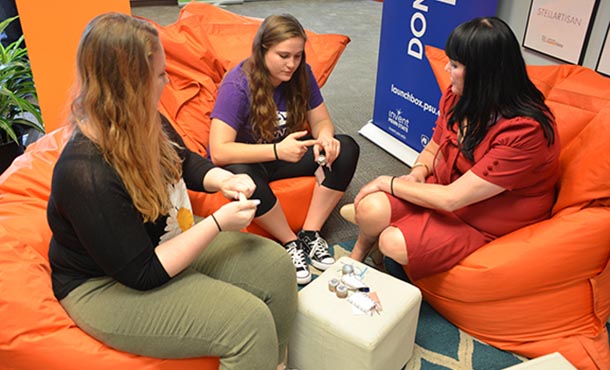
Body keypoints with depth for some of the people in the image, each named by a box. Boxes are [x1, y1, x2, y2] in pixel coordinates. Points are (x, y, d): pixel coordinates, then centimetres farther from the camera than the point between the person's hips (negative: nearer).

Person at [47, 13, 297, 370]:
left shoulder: (144, 123, -8)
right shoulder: (87, 176, -32)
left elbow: (186, 161, 13)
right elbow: (143, 274, -26)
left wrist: (224, 180, -8)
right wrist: (218, 223, -23)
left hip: (167, 245, 9)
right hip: (108, 287, -8)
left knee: (275, 264, -1)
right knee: (249, 321, -22)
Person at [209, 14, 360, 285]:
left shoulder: (301, 74, -9)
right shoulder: (237, 85, -26)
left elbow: (321, 121, -2)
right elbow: (219, 152, -33)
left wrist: (325, 137, -27)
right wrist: (277, 150, -44)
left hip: (285, 152, 5)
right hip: (245, 160, -5)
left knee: (346, 149, -17)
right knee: (243, 177, -41)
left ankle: (310, 234, -15)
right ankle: (291, 242, -18)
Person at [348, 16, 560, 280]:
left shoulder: (526, 132, -30)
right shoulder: (456, 97, -7)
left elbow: (451, 199, -28)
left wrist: (387, 182, -17)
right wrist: (417, 173, -13)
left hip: (484, 225, -5)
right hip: (442, 190, 6)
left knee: (394, 244, -25)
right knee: (371, 208, -21)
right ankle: (357, 257, 10)